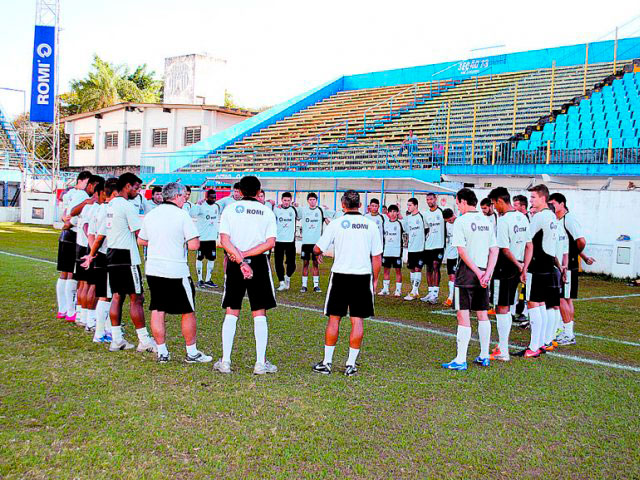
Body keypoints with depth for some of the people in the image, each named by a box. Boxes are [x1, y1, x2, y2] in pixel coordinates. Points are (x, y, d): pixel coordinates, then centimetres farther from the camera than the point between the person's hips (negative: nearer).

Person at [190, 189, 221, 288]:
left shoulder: (216, 206, 9)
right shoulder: (201, 206, -12)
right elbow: (191, 214, -31)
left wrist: (217, 232, 19)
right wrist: (198, 204, -38)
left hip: (212, 238, 6)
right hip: (201, 238, -6)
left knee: (212, 259, 7)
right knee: (200, 258, 4)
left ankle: (208, 280, 16)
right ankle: (200, 280, 12)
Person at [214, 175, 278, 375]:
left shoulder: (229, 210, 3)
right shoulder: (266, 211, 4)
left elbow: (224, 240, -8)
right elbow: (270, 242, -7)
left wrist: (240, 260, -12)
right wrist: (246, 255, -9)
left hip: (234, 264, 1)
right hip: (259, 264, 0)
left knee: (231, 313, 9)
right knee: (259, 314, 6)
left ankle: (225, 361, 8)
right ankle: (260, 363, 6)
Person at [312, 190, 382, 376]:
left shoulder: (336, 224, -3)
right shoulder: (370, 225, 3)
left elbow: (317, 249, 0)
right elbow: (377, 257, 5)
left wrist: (319, 254, 24)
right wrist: (374, 280, 15)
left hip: (340, 275, -1)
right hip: (363, 276, 1)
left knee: (334, 318, 7)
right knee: (357, 321, 5)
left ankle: (327, 362, 13)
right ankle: (351, 364, 9)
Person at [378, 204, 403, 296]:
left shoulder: (400, 223, 0)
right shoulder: (384, 223, 10)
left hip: (397, 251, -4)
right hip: (386, 251, 4)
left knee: (398, 270, 1)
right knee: (386, 269, 8)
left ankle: (398, 290, 5)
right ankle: (385, 289, 15)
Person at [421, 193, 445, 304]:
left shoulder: (442, 211, -4)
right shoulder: (426, 214, 14)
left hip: (439, 245, -6)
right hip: (428, 245, 6)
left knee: (436, 267, -12)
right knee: (429, 269, 9)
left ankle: (435, 294, -13)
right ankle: (431, 292, 17)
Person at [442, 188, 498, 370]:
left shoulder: (461, 221, -9)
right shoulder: (486, 221, 10)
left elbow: (462, 251, -17)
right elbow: (494, 250, 5)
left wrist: (478, 272, -14)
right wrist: (487, 273, -3)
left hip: (467, 273, -6)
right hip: (483, 274, 6)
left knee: (463, 315, -4)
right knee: (482, 314, 15)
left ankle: (460, 360, -4)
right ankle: (484, 357, 22)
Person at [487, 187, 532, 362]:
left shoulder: (503, 220, -16)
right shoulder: (522, 218, 10)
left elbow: (505, 249, -19)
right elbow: (529, 245, 12)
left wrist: (518, 264, -6)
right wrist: (524, 266, 10)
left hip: (504, 268, -8)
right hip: (516, 269, 8)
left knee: (501, 309, -2)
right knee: (506, 309, 16)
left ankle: (503, 352, 2)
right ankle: (502, 346, 25)